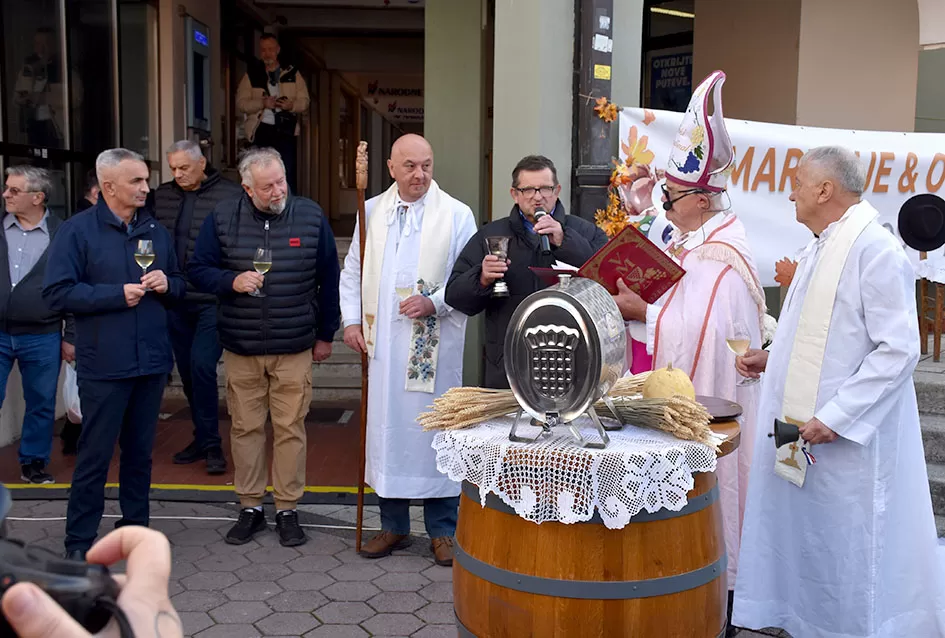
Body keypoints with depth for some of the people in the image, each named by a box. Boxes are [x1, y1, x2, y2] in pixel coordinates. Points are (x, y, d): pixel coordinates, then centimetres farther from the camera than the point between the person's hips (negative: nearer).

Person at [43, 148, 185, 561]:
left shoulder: (155, 230, 11)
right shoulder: (77, 230, -6)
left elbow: (179, 284, 18)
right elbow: (57, 293, -11)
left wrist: (166, 284, -5)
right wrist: (117, 294, -16)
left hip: (152, 361, 5)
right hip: (104, 366, -5)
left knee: (140, 450, 14)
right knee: (95, 454, 2)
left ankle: (135, 524, 28)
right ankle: (79, 540, 14)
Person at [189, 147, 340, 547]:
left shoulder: (311, 216, 0)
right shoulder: (222, 218, 0)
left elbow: (329, 279, 7)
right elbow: (198, 270, 5)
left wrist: (326, 334, 8)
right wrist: (232, 281, -15)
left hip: (294, 349, -1)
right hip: (241, 348, 1)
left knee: (290, 428, 3)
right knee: (246, 427, 8)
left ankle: (287, 509, 16)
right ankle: (250, 507, 21)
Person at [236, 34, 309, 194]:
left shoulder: (292, 73, 10)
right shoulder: (252, 75, 8)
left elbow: (304, 101, 7)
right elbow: (241, 103, 1)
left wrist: (291, 105, -15)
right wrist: (263, 103, -16)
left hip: (286, 129, 0)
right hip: (262, 129, 0)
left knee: (287, 175, -4)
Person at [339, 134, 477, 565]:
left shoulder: (456, 215, 0)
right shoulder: (372, 212, 12)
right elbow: (353, 271, 17)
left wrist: (434, 303, -17)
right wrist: (352, 320, 5)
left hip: (435, 343, -3)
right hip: (383, 341, 4)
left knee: (436, 428, 0)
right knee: (386, 426, 9)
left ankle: (442, 530, 15)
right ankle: (393, 525, 23)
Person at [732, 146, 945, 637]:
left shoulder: (876, 250, -17)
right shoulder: (818, 249, 12)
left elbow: (897, 349, -21)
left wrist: (835, 417, -23)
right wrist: (771, 358, 14)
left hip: (848, 443, -9)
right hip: (800, 433, 9)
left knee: (849, 553, 4)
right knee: (804, 544, 17)